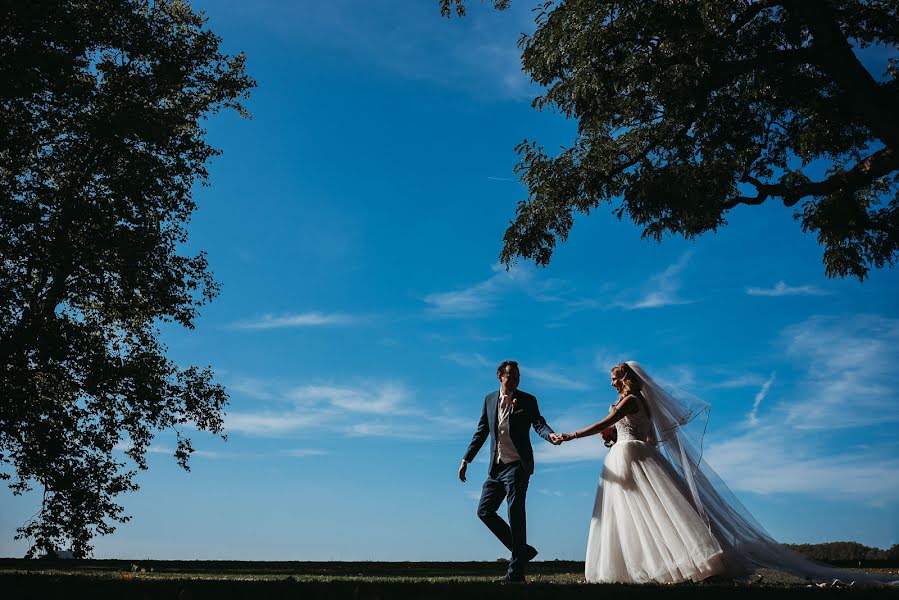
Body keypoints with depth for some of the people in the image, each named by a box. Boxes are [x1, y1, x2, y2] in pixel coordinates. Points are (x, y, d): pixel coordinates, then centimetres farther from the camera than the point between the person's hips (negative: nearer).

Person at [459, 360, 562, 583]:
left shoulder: (527, 400, -1)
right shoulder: (490, 399, 10)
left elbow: (539, 423, -14)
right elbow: (481, 432, 14)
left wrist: (551, 435, -38)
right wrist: (466, 460, 12)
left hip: (517, 466, -5)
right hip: (496, 466, 6)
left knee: (515, 514, -6)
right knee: (484, 510, 6)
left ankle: (516, 571, 3)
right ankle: (522, 550, 19)